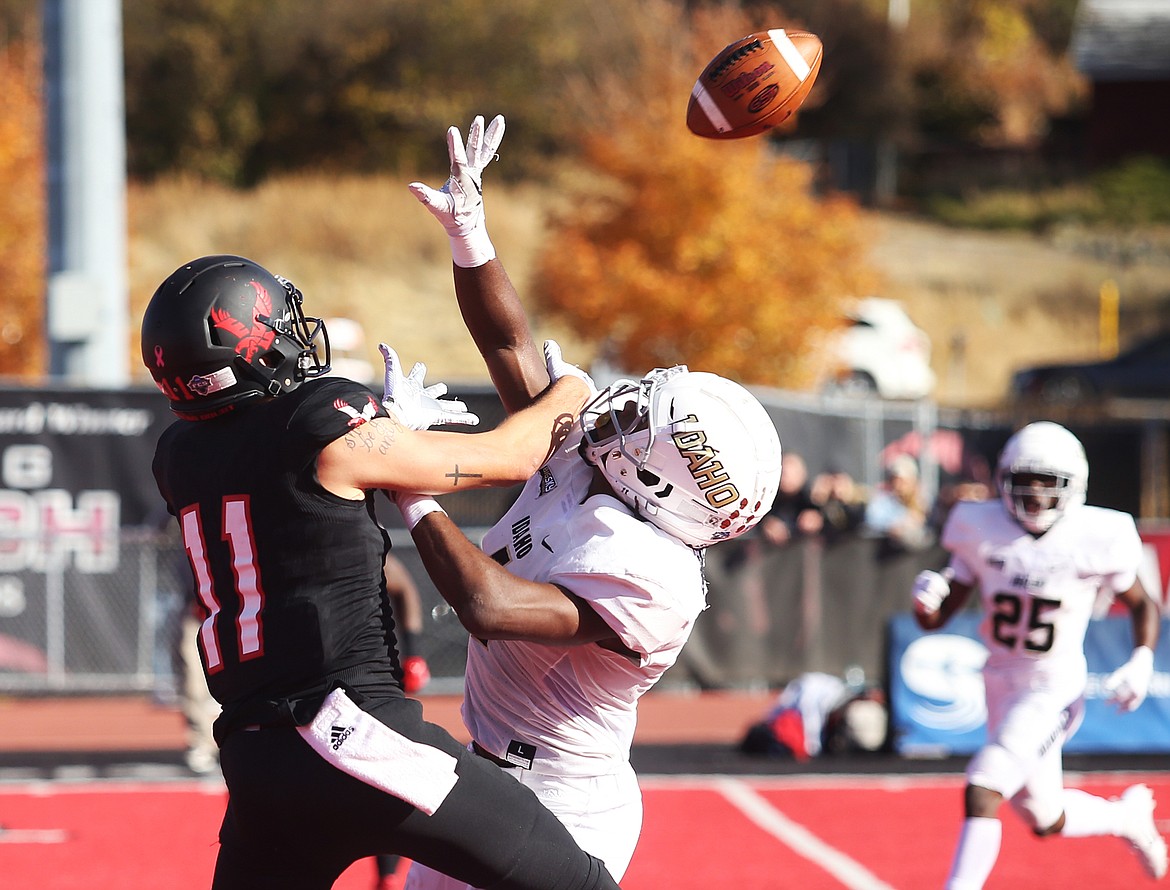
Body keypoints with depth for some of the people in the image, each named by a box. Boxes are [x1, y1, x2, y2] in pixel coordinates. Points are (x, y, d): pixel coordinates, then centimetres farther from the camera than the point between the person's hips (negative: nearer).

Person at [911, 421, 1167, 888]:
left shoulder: (1094, 539, -13)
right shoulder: (983, 532, -7)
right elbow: (934, 620, -2)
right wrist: (927, 597, -24)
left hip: (1054, 692, -5)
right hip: (1001, 687, 5)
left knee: (982, 790, -24)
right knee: (1045, 819, 17)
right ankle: (1128, 816, 47)